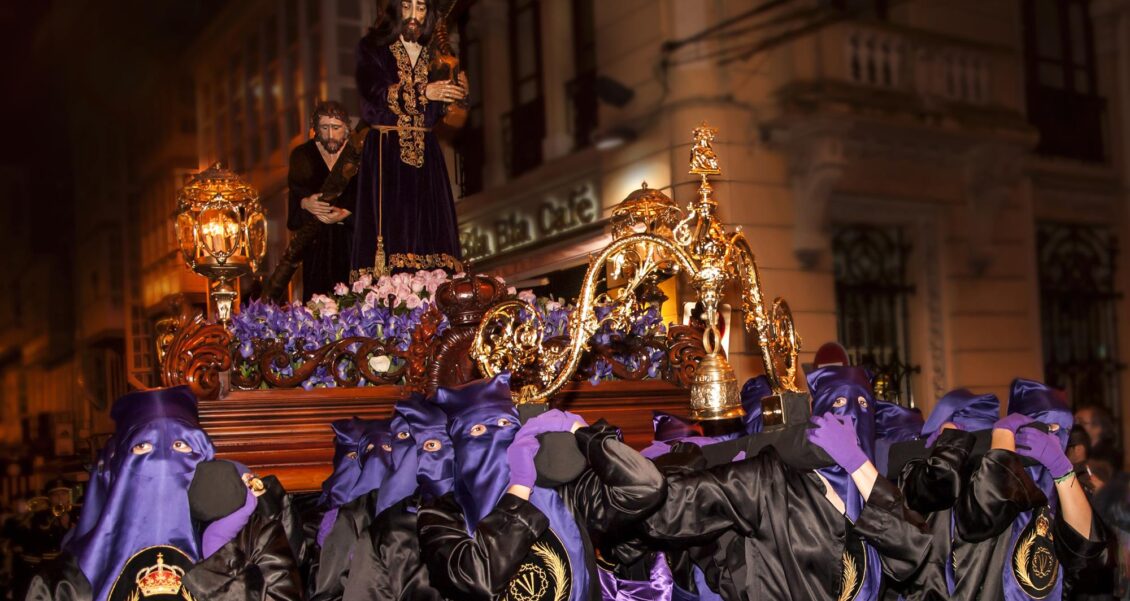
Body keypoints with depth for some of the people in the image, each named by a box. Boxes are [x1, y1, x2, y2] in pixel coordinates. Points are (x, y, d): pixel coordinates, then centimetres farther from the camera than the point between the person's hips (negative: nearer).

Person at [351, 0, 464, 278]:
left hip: (425, 153, 4)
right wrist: (423, 92, -24)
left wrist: (456, 94, -9)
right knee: (389, 231, -14)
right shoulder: (372, 48, 5)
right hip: (386, 152, -4)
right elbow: (374, 91, -13)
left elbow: (440, 113, 12)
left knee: (429, 231, -5)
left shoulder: (434, 54, 16)